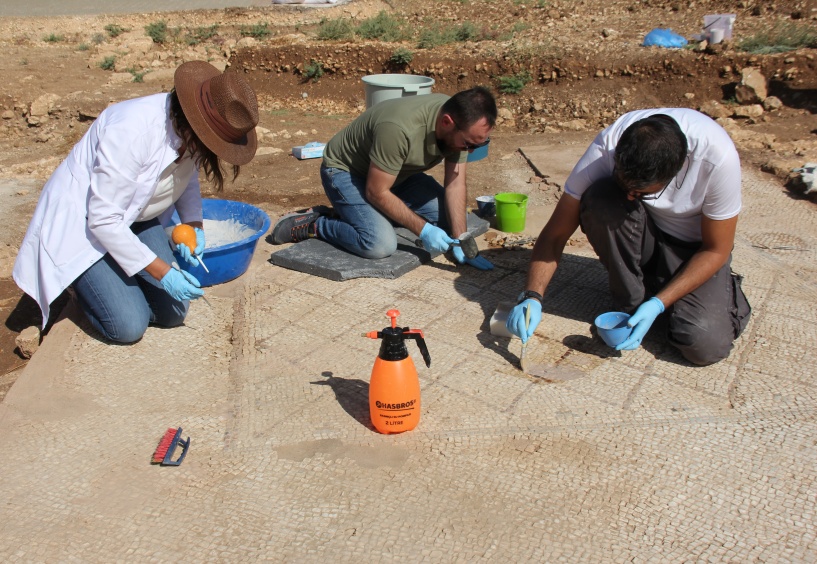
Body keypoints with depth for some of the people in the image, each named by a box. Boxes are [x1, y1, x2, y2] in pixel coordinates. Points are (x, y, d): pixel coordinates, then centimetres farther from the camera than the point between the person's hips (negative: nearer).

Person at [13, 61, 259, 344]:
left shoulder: (190, 132, -13)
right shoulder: (132, 130, -35)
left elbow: (188, 176, 9)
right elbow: (104, 220, -29)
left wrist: (194, 225, -9)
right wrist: (163, 272, -26)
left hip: (137, 217, 7)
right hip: (82, 222, -6)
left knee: (173, 313, -2)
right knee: (129, 327, -14)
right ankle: (83, 282, 14)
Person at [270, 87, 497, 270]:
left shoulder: (461, 123, -17)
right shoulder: (400, 129, -38)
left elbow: (455, 184, -11)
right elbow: (376, 192, -29)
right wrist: (423, 229, -27)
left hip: (398, 172, 8)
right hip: (344, 170, -7)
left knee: (449, 215, -5)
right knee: (380, 245, -28)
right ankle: (313, 224, -5)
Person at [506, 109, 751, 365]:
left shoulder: (718, 157, -31)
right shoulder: (608, 145, -28)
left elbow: (716, 249, -17)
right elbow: (556, 233, -22)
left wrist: (658, 304, -26)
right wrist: (532, 297, -34)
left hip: (696, 246, -2)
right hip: (642, 237, 2)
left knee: (705, 345, -25)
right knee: (599, 199, -33)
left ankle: (727, 288, 11)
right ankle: (631, 306, -9)